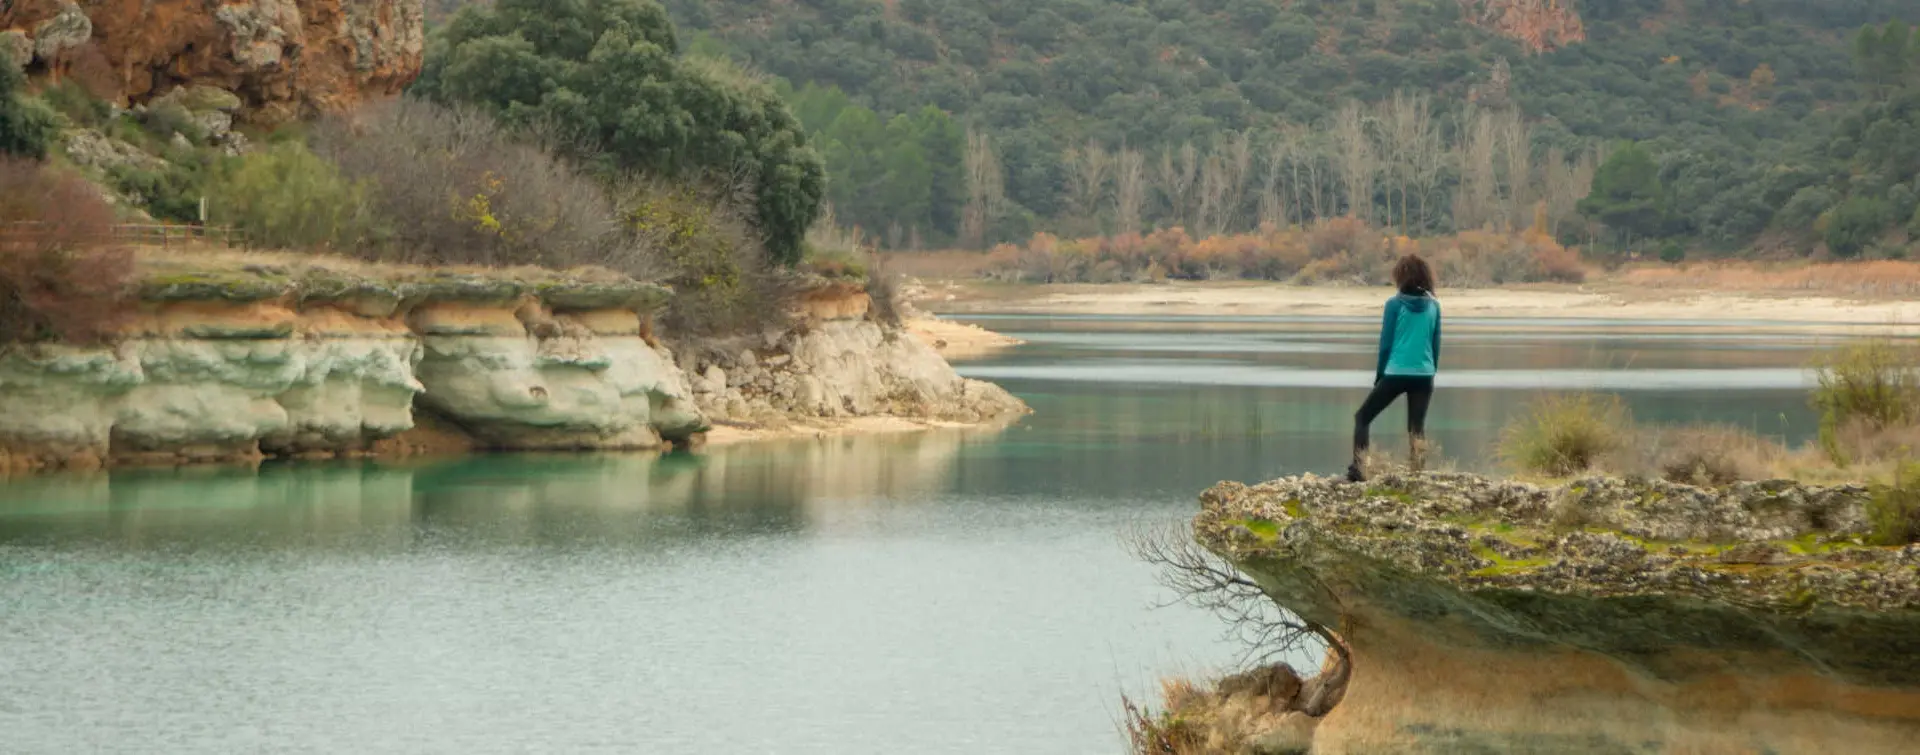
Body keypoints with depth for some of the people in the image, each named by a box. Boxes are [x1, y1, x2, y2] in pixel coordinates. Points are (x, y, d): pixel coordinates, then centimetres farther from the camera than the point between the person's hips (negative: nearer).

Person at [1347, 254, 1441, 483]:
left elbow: (1386, 342, -3)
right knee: (1417, 427, 11)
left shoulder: (1395, 304, -6)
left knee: (1362, 417, 8)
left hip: (1396, 373, -3)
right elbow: (1436, 344, 10)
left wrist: (1379, 374, 7)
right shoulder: (1433, 305, 5)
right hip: (1424, 375, 3)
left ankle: (1358, 471, -6)